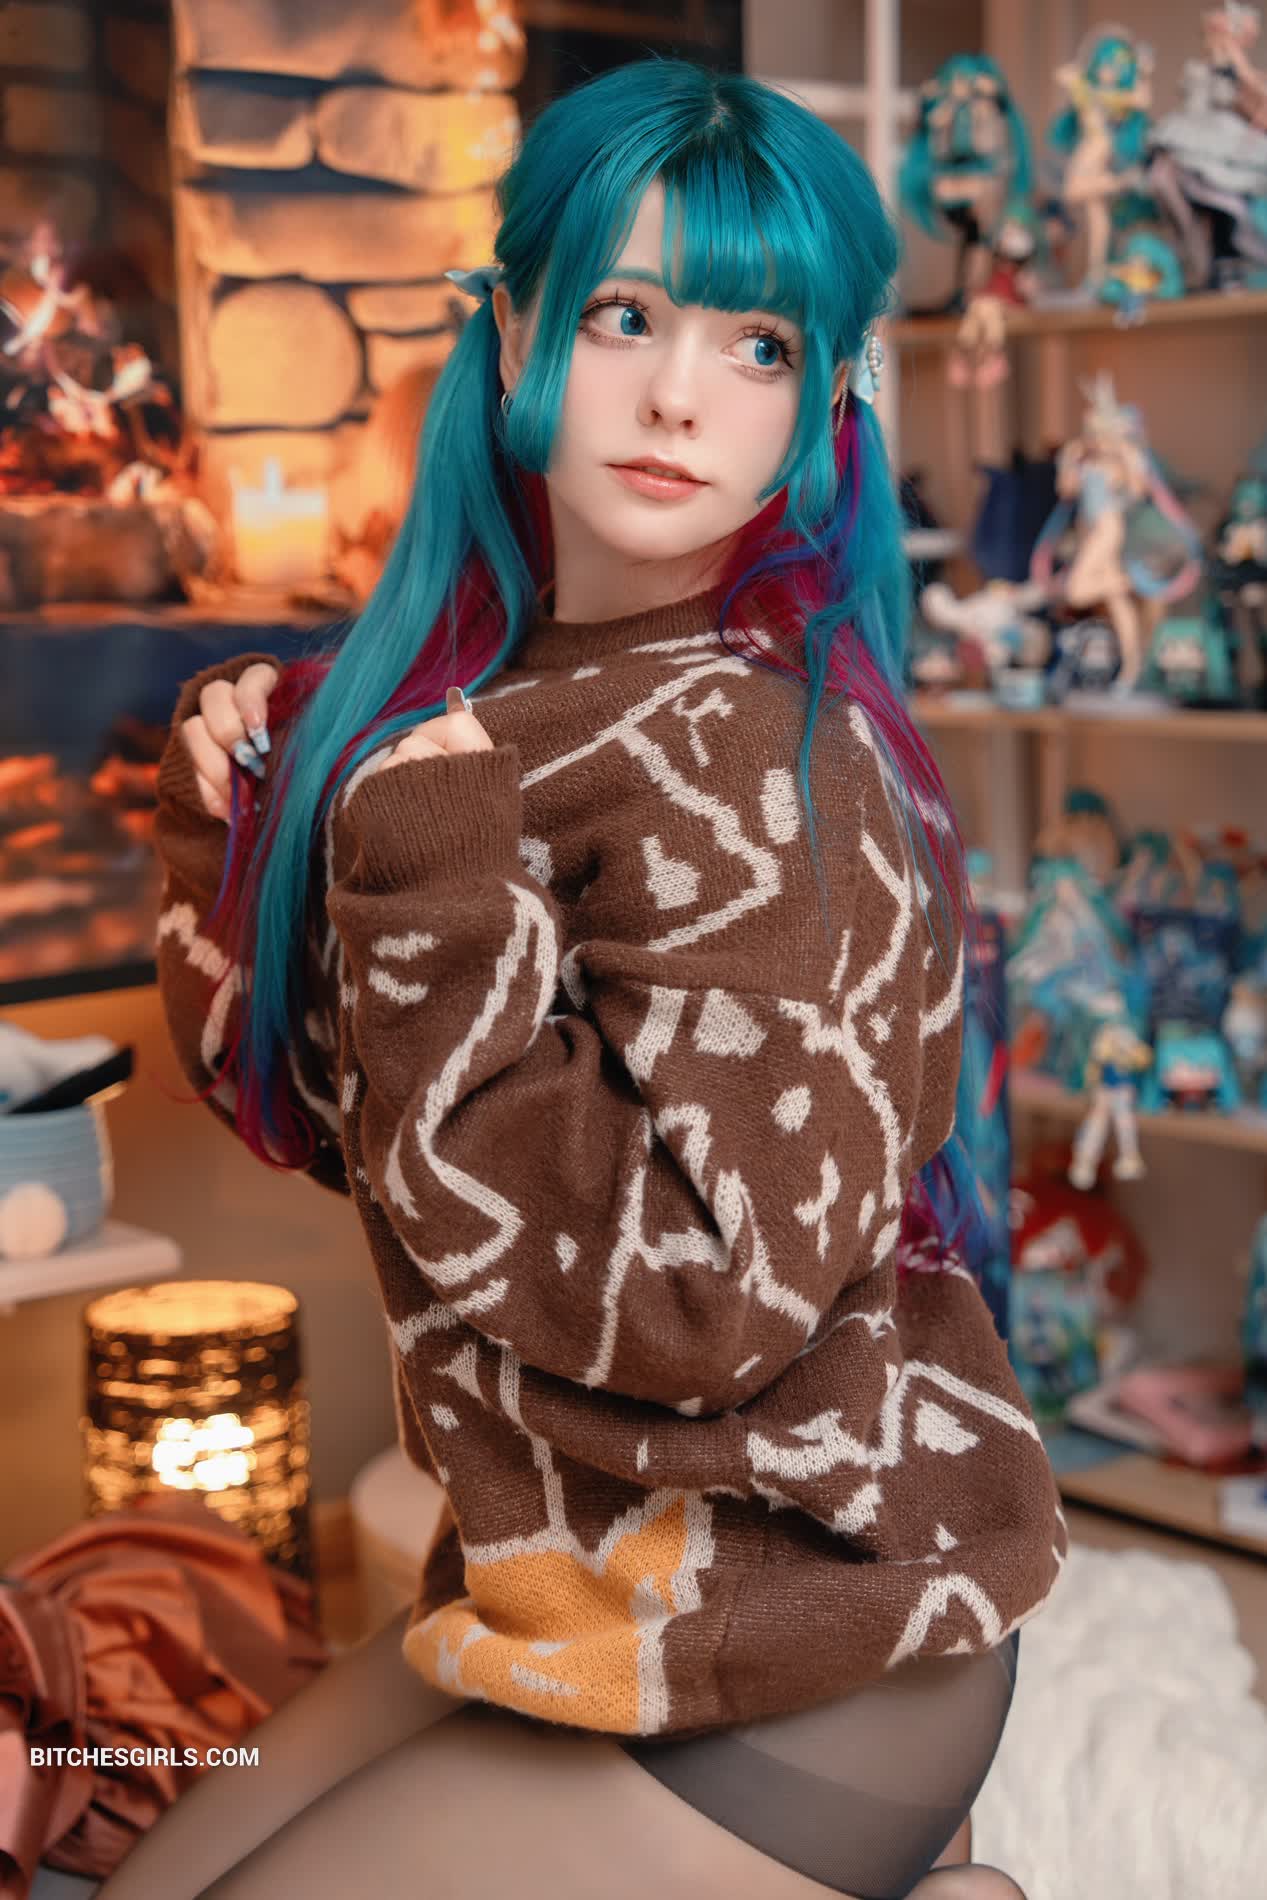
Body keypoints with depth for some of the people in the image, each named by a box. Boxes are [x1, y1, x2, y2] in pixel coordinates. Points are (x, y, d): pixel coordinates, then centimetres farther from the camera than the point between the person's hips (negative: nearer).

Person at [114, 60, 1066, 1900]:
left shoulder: (743, 748, -21)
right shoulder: (466, 683, 3)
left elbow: (718, 1296, -26)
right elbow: (324, 1110, 11)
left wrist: (441, 902, -25)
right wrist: (245, 830, -3)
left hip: (790, 1655, -8)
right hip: (567, 1586, 8)